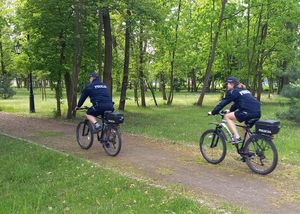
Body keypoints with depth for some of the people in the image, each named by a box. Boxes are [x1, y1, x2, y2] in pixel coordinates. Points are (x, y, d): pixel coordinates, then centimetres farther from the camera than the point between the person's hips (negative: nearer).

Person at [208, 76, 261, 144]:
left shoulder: (233, 91, 3)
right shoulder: (245, 90, 27)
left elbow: (223, 103, 3)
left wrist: (213, 112, 10)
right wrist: (230, 110, 48)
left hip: (248, 112, -9)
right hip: (257, 113, 9)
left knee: (227, 116, 6)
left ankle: (237, 137, -2)